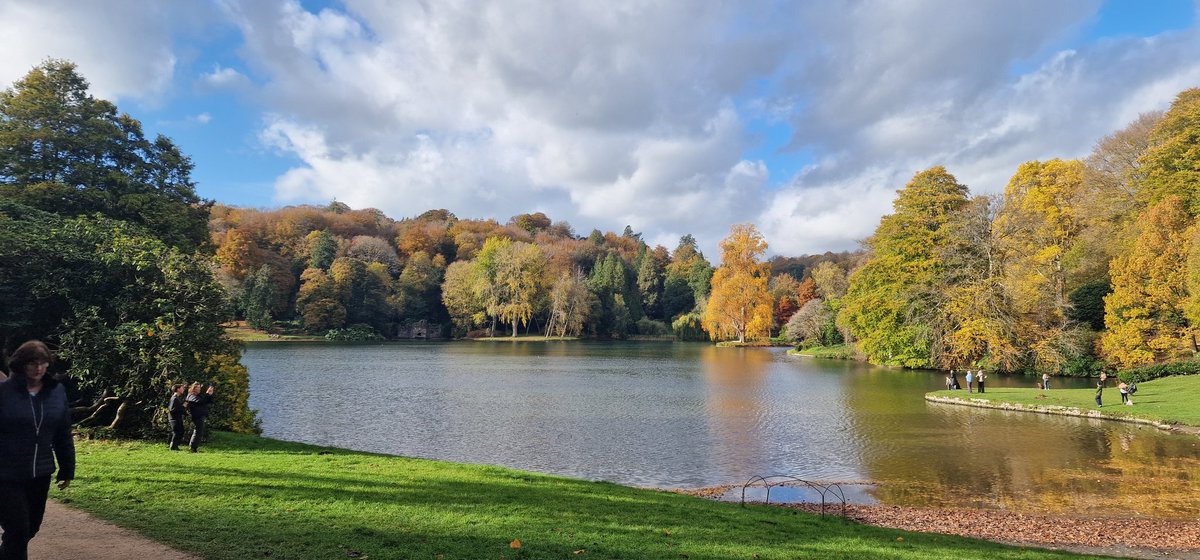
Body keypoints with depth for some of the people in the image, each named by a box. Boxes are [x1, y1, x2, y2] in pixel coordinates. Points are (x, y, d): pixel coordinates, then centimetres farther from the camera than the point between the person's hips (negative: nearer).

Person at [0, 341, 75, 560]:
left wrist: (67, 469, 11)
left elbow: (63, 434, 9)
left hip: (40, 475, 4)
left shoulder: (57, 391, 3)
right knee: (18, 531, -4)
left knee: (31, 528, 14)